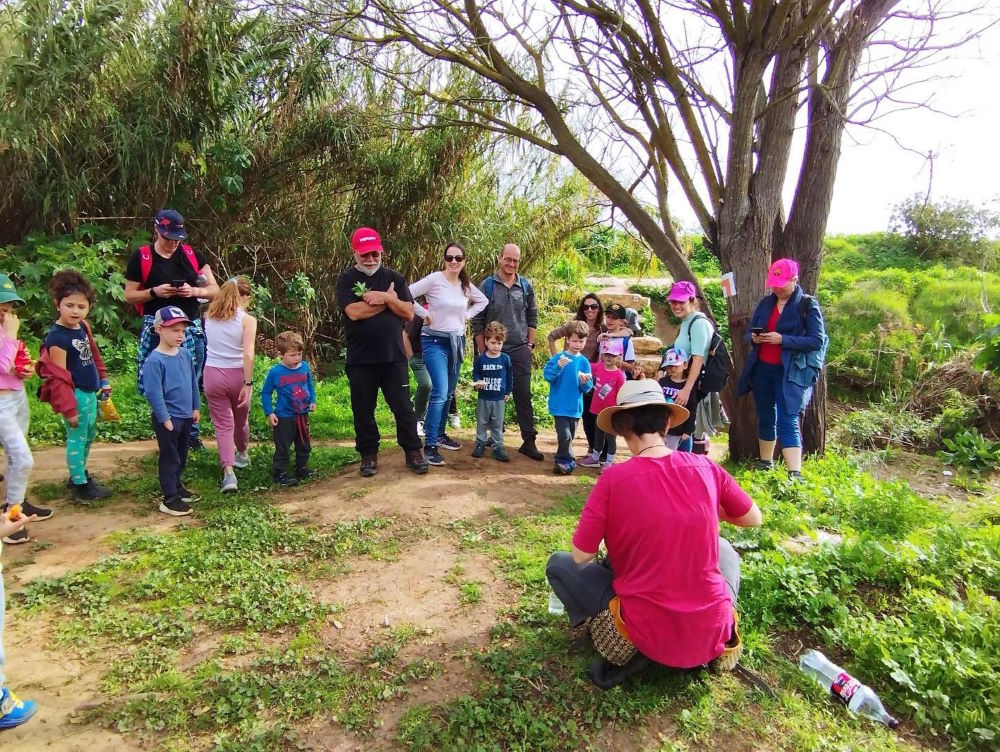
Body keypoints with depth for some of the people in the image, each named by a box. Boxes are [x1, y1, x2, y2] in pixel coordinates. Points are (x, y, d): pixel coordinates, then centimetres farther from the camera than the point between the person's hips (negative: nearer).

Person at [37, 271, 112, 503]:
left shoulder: (83, 326, 4)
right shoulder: (57, 337, -20)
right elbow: (58, 377, -20)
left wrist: (103, 380, 21)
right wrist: (68, 408, -20)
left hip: (90, 391, 9)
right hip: (76, 394, -9)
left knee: (90, 435, 22)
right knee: (77, 438, 2)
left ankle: (79, 473, 39)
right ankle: (80, 486, 13)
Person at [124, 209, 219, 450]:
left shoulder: (192, 255, 6)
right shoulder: (141, 258, 0)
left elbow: (215, 290, 7)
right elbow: (129, 296, 3)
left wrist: (194, 291, -12)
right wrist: (155, 291, -14)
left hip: (191, 329, 2)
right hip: (157, 330, -2)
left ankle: (191, 433, 22)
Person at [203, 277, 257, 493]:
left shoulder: (209, 316, 3)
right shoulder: (247, 319, -9)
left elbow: (207, 344, 3)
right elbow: (248, 354, -18)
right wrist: (248, 383, -16)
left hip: (212, 374, 2)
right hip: (237, 375, -1)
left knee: (223, 425, 4)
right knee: (241, 419, 22)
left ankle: (228, 472, -11)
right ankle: (242, 455, 46)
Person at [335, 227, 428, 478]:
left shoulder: (394, 278, 9)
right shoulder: (346, 280, 1)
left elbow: (408, 312, 1)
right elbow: (354, 312, -16)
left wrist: (385, 298, -14)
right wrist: (388, 299, -8)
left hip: (393, 356, 1)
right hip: (360, 359, -1)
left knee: (403, 407, 4)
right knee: (363, 410, 8)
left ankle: (413, 452, 16)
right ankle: (369, 455, 22)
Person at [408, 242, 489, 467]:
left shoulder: (466, 285, 6)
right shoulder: (434, 279, -12)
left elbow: (483, 301, 23)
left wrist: (467, 315, 10)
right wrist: (424, 314, -12)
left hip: (457, 341, 7)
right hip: (435, 341, -6)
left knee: (449, 393, 14)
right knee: (439, 393, -17)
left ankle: (440, 435, 30)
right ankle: (429, 445, -12)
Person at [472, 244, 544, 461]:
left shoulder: (526, 286, 6)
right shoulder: (487, 285, -1)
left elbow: (532, 316, 13)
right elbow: (477, 320, 0)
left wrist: (530, 344, 6)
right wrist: (482, 350, -2)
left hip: (520, 350, 1)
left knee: (524, 396, 0)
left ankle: (529, 442, 3)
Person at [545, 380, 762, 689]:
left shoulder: (614, 478, -17)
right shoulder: (704, 467, -6)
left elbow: (581, 557, -10)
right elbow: (753, 519, 10)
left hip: (648, 634, -3)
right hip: (712, 632, 4)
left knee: (558, 564, 14)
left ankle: (627, 649, 2)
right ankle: (723, 638, 14)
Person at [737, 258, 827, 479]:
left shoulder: (808, 305, -5)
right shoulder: (765, 303, 10)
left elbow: (817, 341, -11)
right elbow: (749, 333, 15)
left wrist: (782, 339, -22)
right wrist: (754, 338, -10)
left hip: (790, 372, -5)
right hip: (762, 369, 6)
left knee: (787, 421, -13)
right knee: (765, 418, 15)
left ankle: (795, 474, -15)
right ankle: (765, 465, 29)